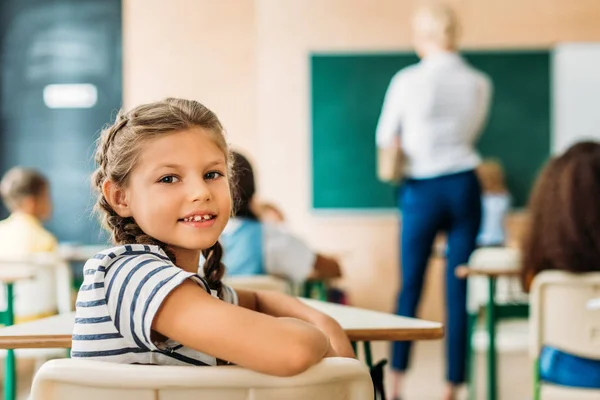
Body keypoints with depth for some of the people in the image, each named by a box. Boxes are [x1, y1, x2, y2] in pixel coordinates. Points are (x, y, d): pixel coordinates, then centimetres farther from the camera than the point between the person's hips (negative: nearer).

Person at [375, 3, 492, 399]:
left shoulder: (407, 80, -7)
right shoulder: (479, 83, 1)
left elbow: (385, 138, 4)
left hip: (421, 191, -1)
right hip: (464, 186, 2)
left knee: (410, 287, 9)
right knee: (459, 290, 4)